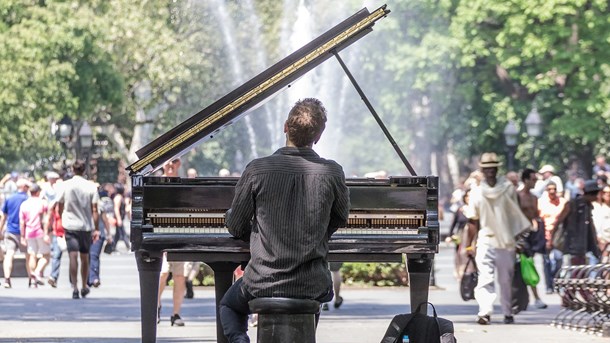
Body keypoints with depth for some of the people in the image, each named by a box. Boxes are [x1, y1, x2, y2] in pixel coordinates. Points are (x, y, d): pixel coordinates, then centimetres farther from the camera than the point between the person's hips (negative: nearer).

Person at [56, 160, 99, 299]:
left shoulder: (65, 185, -2)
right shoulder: (91, 186, -3)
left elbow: (60, 207, 6)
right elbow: (95, 210, -5)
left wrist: (63, 219, 24)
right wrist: (97, 229, -1)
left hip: (70, 225, -1)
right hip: (86, 226, 1)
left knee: (73, 256, -7)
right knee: (85, 257, 14)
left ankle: (74, 286, -20)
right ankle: (84, 287, 24)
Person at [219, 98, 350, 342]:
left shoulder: (258, 169, -12)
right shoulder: (332, 173, -9)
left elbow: (236, 226, -2)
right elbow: (340, 218, 10)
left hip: (263, 282, -2)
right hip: (311, 285, 2)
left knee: (229, 307, 29)